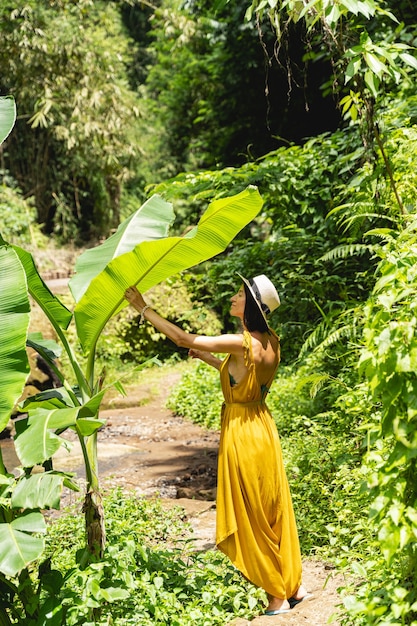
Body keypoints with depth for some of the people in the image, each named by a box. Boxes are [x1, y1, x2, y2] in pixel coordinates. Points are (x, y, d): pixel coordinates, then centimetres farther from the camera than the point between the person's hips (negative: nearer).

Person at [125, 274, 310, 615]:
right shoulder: (270, 342, 1)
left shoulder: (241, 342, -23)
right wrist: (210, 359, 12)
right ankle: (294, 585, 29)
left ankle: (278, 597, 17)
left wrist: (144, 309, -16)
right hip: (263, 429, 8)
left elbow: (184, 339, -22)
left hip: (242, 433, -8)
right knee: (275, 510, 18)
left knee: (252, 518, 6)